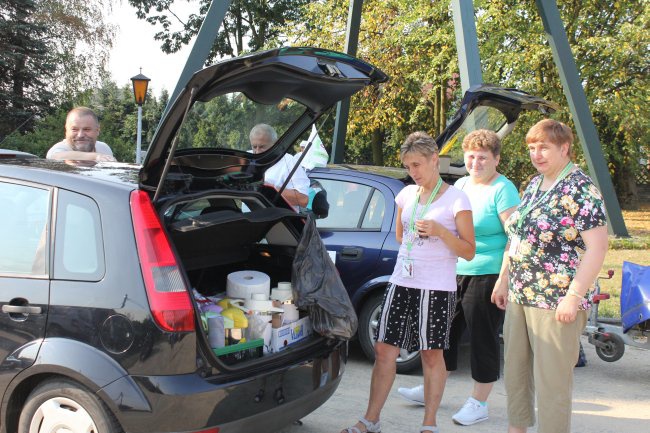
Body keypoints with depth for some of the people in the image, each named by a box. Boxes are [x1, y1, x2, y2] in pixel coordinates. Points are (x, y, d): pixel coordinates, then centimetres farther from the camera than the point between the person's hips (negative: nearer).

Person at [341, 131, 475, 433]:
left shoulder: (456, 199, -4)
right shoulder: (407, 194, 11)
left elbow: (469, 252, -6)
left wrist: (440, 232, -18)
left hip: (437, 288, -5)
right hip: (401, 283, 5)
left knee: (432, 354, 3)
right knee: (384, 350, 3)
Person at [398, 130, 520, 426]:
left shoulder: (503, 190, -10)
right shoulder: (460, 185, 12)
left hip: (487, 276, -7)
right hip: (455, 273, 8)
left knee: (482, 338, 3)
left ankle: (479, 403, 16)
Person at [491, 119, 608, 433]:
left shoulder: (580, 189, -12)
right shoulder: (533, 186, 12)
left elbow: (597, 247, -18)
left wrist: (574, 296, -21)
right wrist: (503, 280, 18)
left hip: (556, 303, -8)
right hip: (519, 297, 8)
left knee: (552, 380, 0)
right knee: (514, 371, 17)